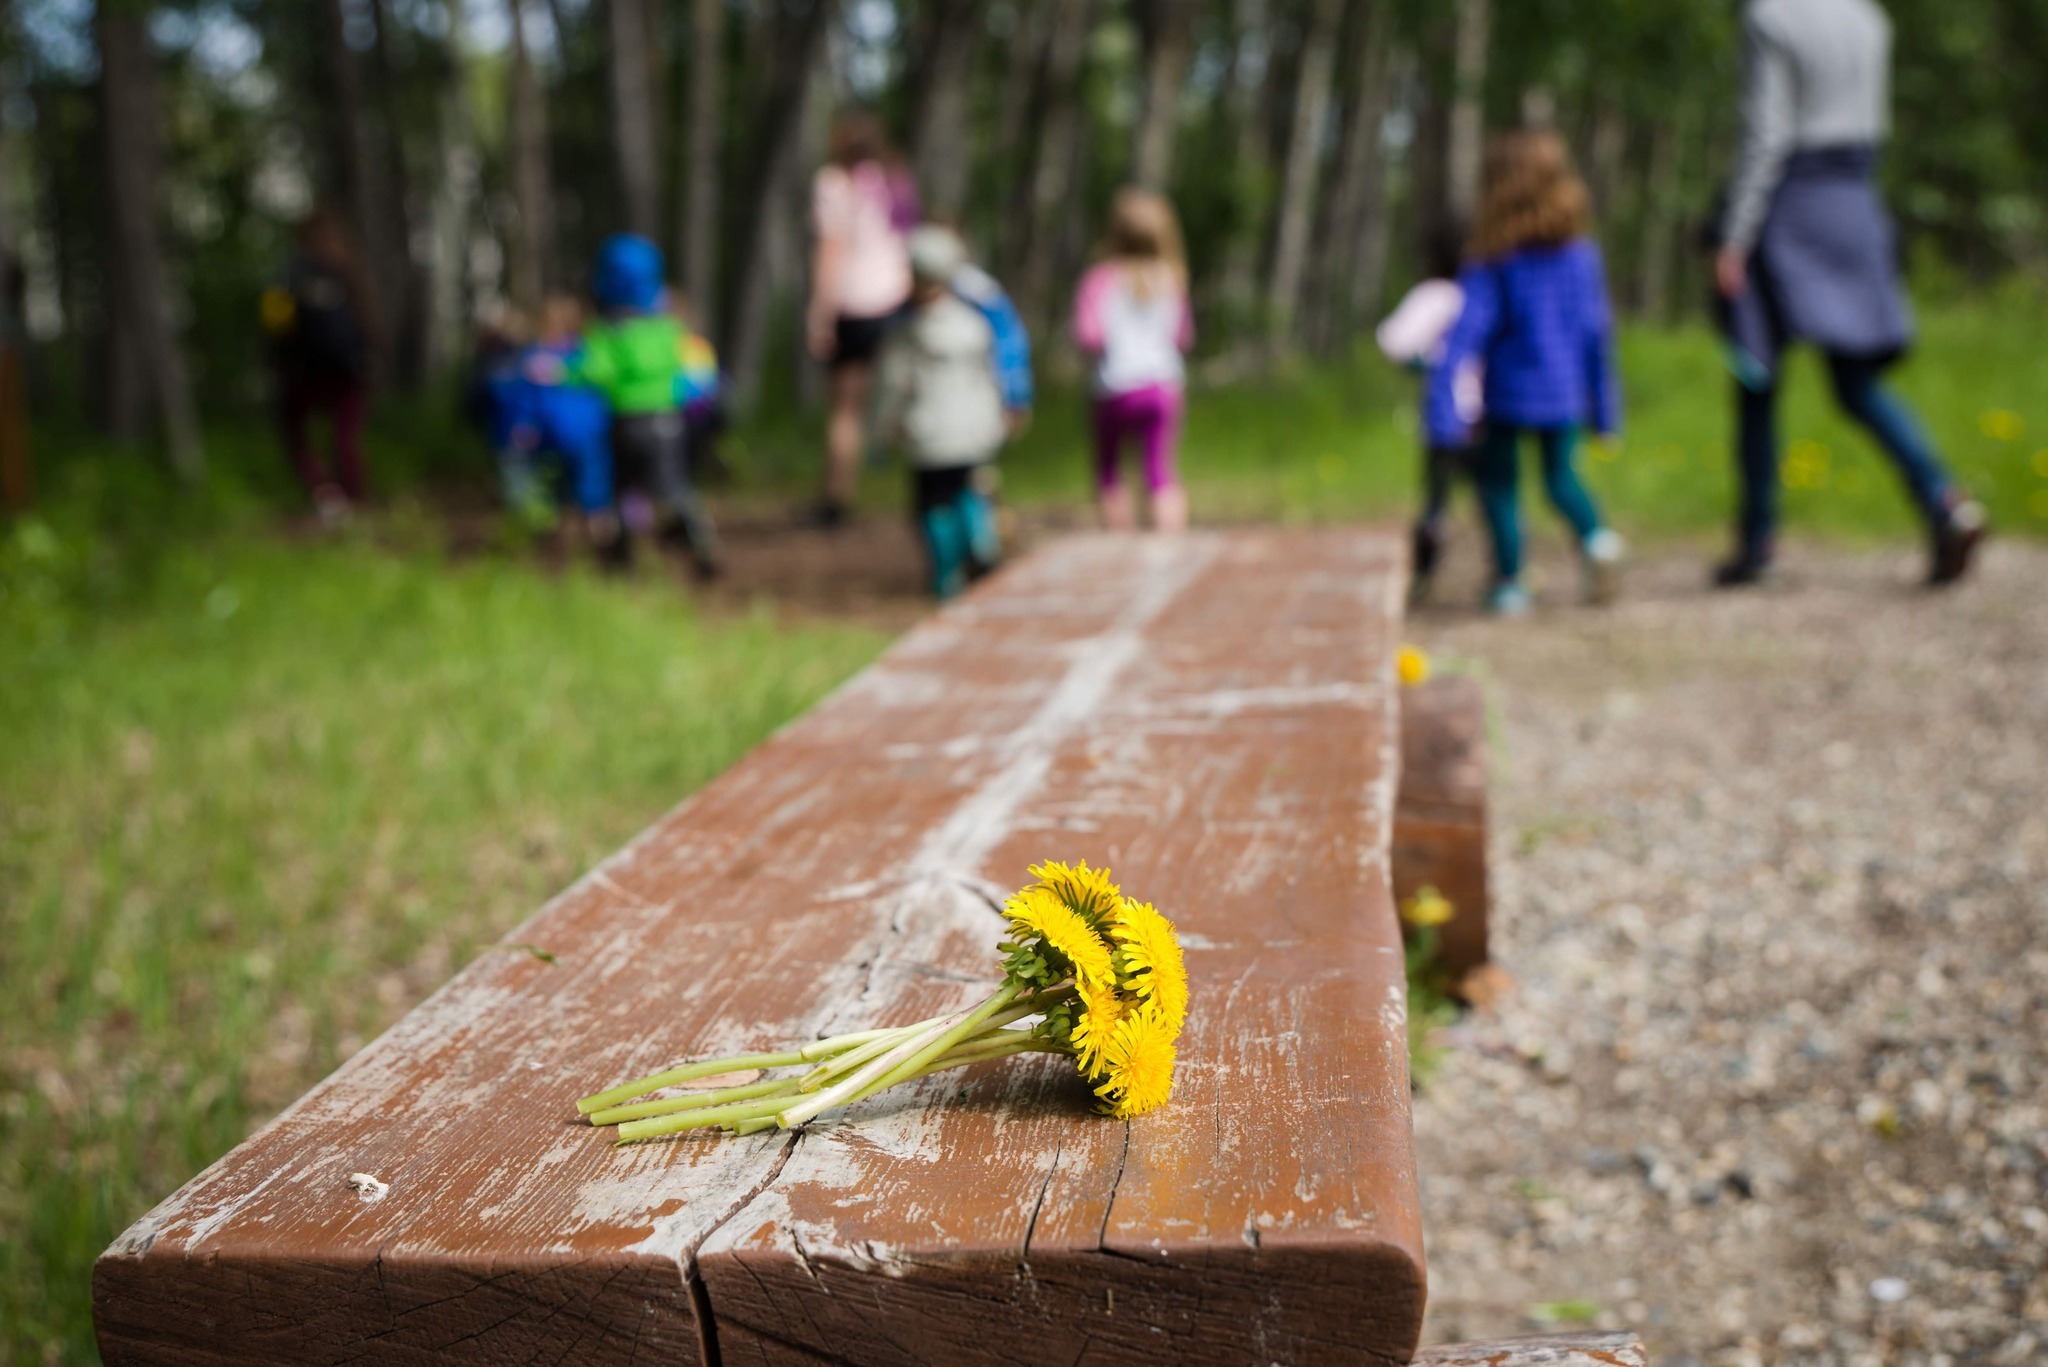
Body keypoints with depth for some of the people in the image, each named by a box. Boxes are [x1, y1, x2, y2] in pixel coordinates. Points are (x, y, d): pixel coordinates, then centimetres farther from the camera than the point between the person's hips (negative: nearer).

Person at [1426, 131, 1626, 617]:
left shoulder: (1491, 268, -12)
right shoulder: (1583, 256, 1)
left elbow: (1465, 336, -18)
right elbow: (1600, 331, 7)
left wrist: (1443, 413, -20)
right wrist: (1606, 411, 15)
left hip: (1509, 395, -4)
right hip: (1567, 394, 4)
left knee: (1498, 483, 11)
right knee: (1562, 476, 21)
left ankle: (1510, 582, 10)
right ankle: (1596, 536, -5)